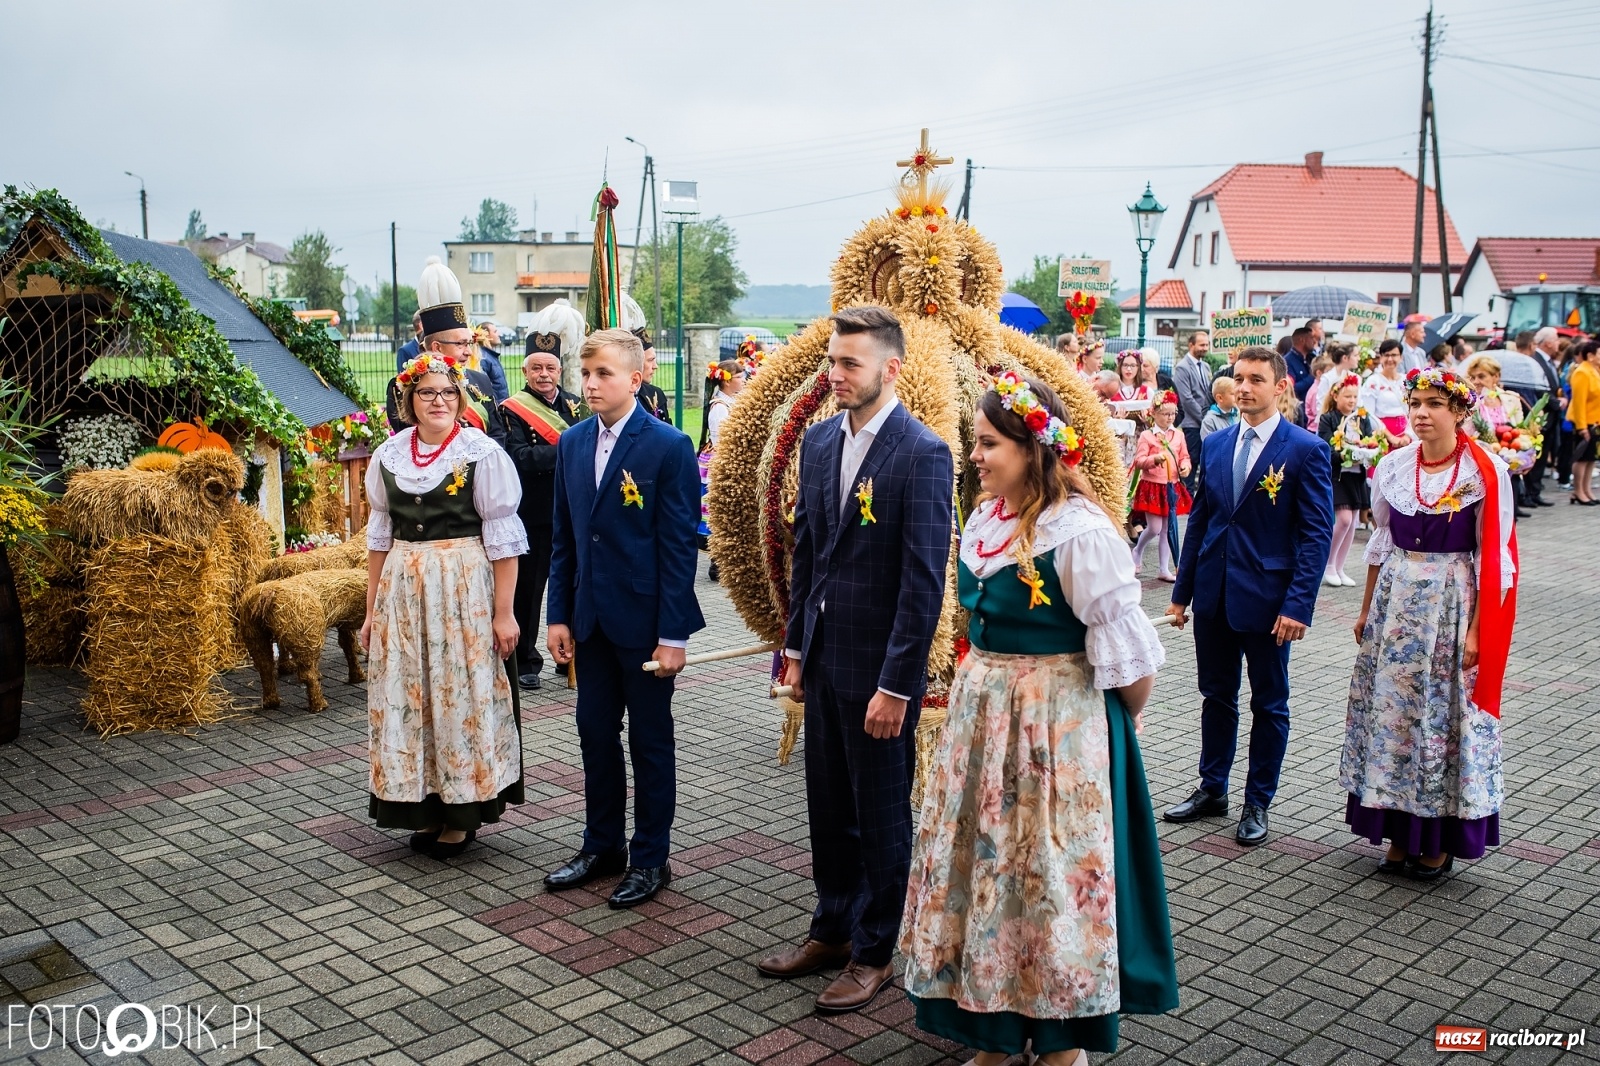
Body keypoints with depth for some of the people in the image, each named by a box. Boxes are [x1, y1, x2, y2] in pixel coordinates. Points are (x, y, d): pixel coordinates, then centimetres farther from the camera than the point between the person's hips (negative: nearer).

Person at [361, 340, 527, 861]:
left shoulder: (483, 453, -6)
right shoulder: (388, 455, 7)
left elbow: (502, 537, -7)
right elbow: (379, 535, 13)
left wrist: (504, 612, -11)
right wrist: (372, 608, 11)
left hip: (465, 588, -4)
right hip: (402, 591, 4)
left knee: (463, 696, 3)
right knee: (407, 696, 8)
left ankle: (462, 812, 17)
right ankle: (424, 808, 23)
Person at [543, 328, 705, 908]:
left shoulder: (668, 446, -12)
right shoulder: (572, 443, 7)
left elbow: (678, 544, -13)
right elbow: (562, 536, 11)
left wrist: (673, 634, -15)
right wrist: (559, 614, 6)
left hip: (644, 620, -6)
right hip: (591, 617, 6)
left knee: (650, 741, 7)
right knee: (595, 733, 14)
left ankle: (650, 857, 21)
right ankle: (602, 845, 30)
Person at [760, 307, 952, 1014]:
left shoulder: (923, 454, -15)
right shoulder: (818, 442, 7)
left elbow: (924, 579, -18)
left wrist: (896, 685, -19)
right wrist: (795, 647, 12)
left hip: (880, 666, -7)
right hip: (823, 658, 7)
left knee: (881, 815, 9)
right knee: (828, 807, 18)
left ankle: (874, 951, 25)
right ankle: (832, 930, 36)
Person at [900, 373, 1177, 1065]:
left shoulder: (1080, 532, -20)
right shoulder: (985, 519, 4)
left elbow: (1126, 648, -16)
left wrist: (1127, 721, -3)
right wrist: (979, 689, 18)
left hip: (1058, 727, -7)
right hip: (983, 716, 8)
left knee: (1049, 873, 5)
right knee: (985, 865, 14)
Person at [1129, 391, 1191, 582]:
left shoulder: (1178, 435, 6)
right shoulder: (1146, 435, -7)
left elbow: (1184, 457, 11)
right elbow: (1138, 461, -12)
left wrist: (1185, 466, -10)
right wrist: (1155, 458, -28)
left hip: (1173, 487, 4)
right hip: (1153, 486, -4)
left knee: (1168, 529, 8)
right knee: (1154, 528, -6)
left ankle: (1165, 570, 15)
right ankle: (1137, 551, 25)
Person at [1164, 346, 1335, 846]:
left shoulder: (1306, 449, -9)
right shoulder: (1215, 444, 7)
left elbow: (1316, 533, -11)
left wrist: (1298, 605, -18)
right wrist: (1182, 591, 8)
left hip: (1267, 598, -5)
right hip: (1213, 594, 5)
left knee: (1269, 705, 10)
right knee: (1216, 696, 16)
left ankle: (1257, 803, 23)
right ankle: (1212, 789, 30)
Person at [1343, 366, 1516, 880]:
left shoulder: (1486, 471, -8)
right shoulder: (1393, 466, 3)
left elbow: (1494, 558, -8)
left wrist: (1477, 628, -13)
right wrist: (1366, 610, 14)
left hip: (1454, 605, -4)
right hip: (1396, 603, 4)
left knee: (1446, 716, 4)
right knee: (1392, 712, 7)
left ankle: (1440, 841, 18)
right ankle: (1401, 834, 21)